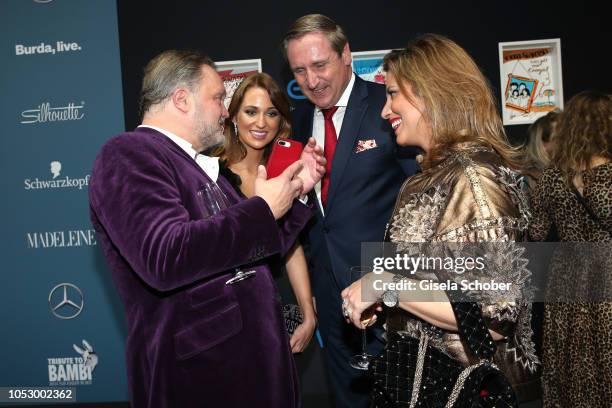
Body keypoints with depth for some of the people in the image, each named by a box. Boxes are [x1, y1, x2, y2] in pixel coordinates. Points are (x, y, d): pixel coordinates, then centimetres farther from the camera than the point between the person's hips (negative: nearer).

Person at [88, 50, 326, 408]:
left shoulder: (202, 167, 14)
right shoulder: (128, 154, -13)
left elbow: (258, 251, 22)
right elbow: (166, 257, -28)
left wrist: (295, 191, 10)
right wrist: (264, 209, -19)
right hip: (194, 372, -9)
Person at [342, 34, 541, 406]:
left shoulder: (472, 174, -21)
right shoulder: (441, 172, 7)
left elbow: (495, 316, -27)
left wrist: (386, 285, -22)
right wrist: (377, 293, 6)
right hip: (421, 372, 8)